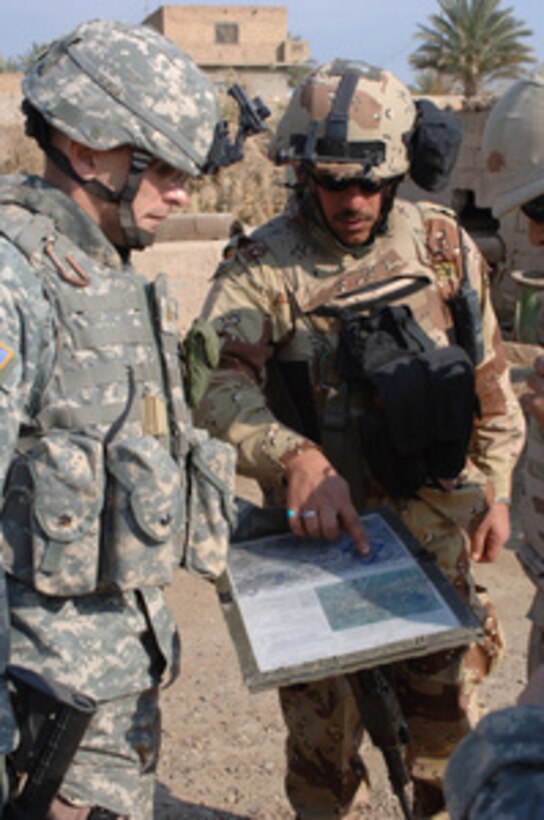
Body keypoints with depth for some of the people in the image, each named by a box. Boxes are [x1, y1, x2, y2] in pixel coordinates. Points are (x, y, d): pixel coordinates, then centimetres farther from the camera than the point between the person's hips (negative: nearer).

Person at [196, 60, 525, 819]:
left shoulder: (441, 243, -2)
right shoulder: (263, 267, -13)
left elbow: (491, 377, 7)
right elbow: (216, 382, -26)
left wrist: (494, 486, 5)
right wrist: (294, 456, -42)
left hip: (436, 521, 3)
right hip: (324, 527, -2)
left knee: (446, 701, 19)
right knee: (324, 721, 12)